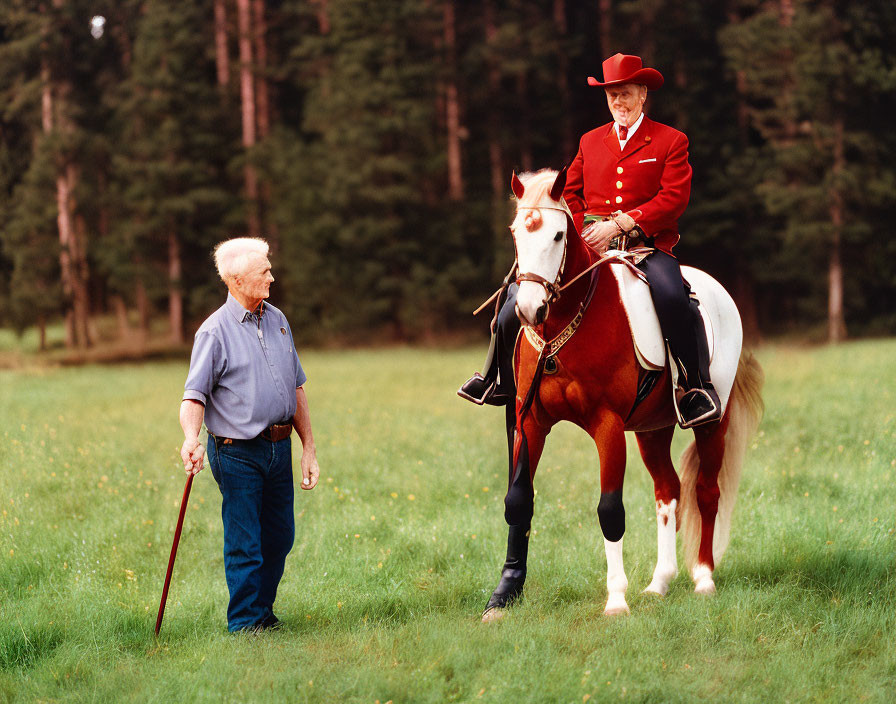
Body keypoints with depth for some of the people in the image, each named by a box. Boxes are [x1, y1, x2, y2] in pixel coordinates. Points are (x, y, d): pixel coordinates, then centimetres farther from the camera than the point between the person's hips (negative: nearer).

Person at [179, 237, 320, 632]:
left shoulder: (277, 321, 11)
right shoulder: (215, 331, -9)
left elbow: (296, 389, 17)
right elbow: (195, 395, -13)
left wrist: (309, 449, 15)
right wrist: (191, 438, -33)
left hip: (279, 448, 6)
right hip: (237, 454, -6)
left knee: (279, 537, 11)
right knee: (244, 544, -3)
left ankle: (263, 611, 27)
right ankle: (245, 624, 7)